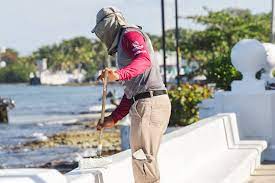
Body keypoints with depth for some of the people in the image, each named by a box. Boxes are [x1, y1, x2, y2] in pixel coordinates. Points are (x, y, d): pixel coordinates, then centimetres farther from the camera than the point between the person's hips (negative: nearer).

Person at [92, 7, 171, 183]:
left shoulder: (130, 34, -2)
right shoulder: (122, 45, 30)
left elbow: (144, 60, -25)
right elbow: (131, 92, 30)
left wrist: (119, 74, -40)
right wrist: (113, 119, 26)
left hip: (149, 103, -10)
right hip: (143, 104, 10)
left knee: (143, 159, -12)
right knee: (146, 159, 14)